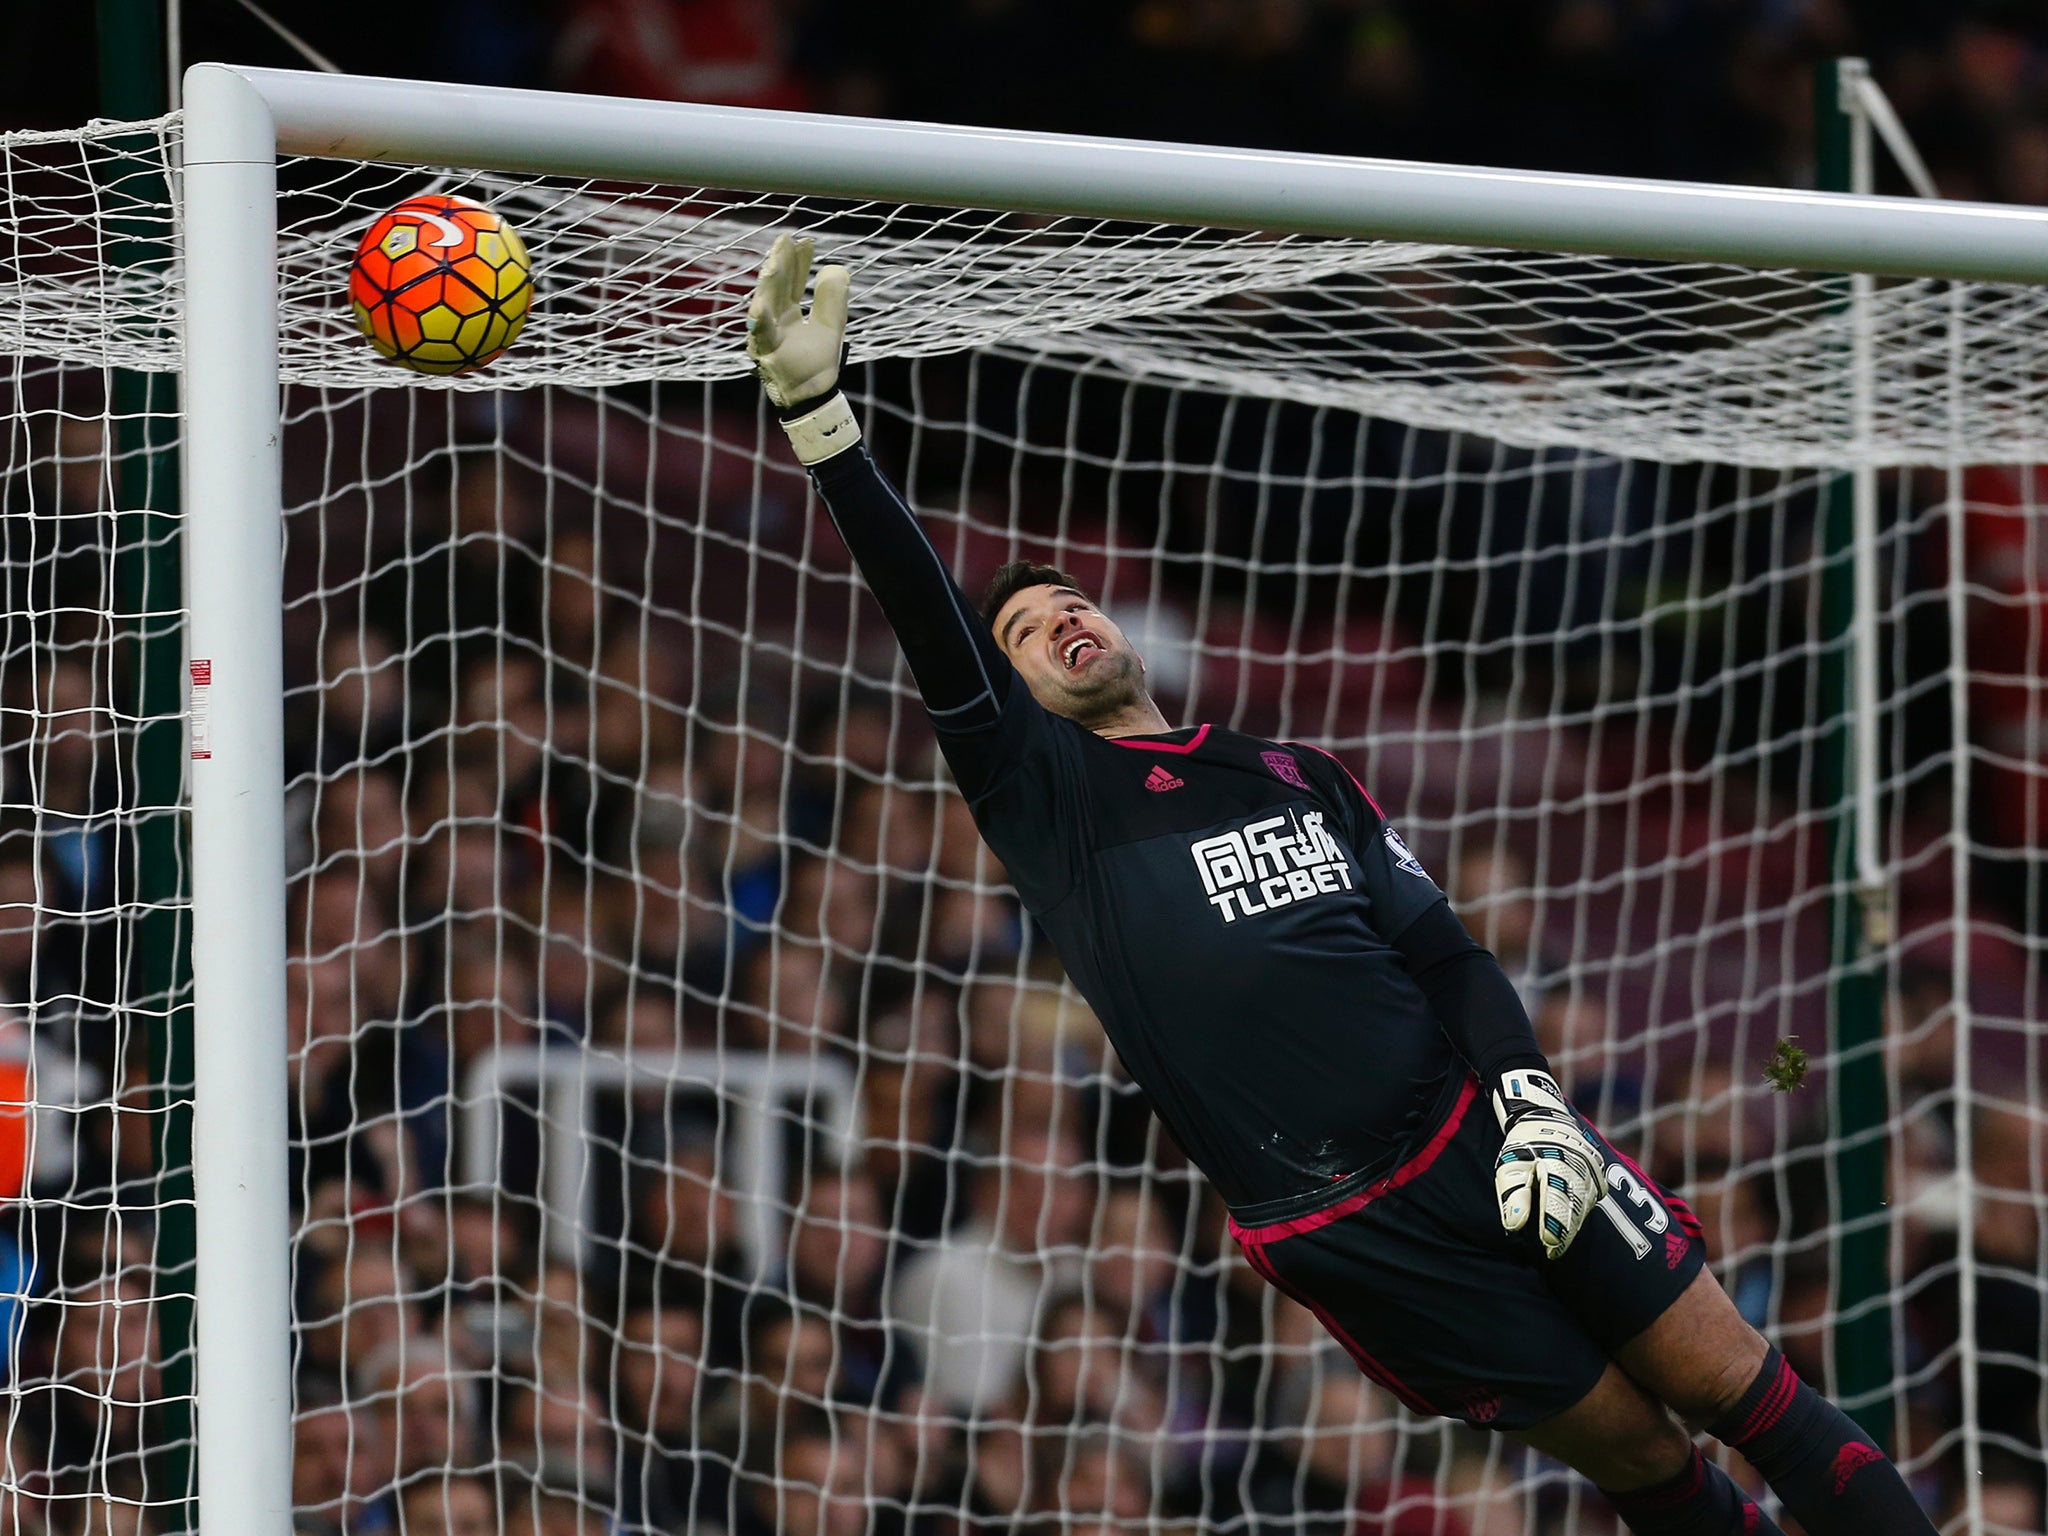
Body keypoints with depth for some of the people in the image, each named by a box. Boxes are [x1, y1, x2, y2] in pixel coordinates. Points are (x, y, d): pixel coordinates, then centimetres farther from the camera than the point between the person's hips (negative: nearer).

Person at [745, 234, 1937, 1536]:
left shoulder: (1304, 777, 18)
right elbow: (929, 623, -7)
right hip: (1342, 1226, -3)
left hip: (1485, 1137, 3)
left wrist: (1529, 1096, -4)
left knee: (1736, 1384, 0)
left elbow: (1448, 953, 15)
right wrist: (818, 412, -18)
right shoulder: (1045, 793, 6)